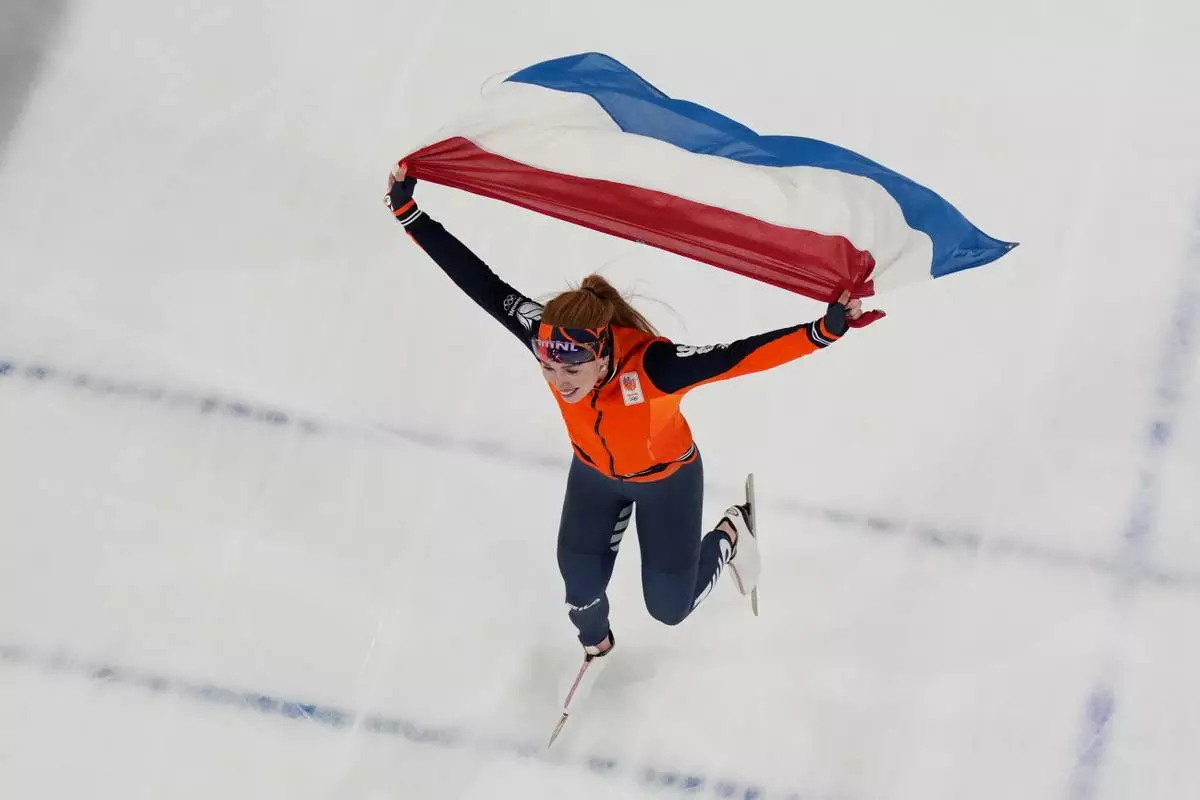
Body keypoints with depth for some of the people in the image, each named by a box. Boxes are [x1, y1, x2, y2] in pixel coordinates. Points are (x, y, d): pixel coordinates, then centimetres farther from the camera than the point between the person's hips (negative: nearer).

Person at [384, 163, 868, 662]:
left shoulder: (649, 364, -46)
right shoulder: (549, 339, -35)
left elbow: (738, 357, -52)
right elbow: (481, 284, -31)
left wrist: (827, 329, -64)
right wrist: (408, 212, -32)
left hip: (666, 476, -3)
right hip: (594, 471, 3)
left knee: (670, 606, 12)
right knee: (580, 589, 7)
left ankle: (729, 535, 43)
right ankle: (595, 640, 46)